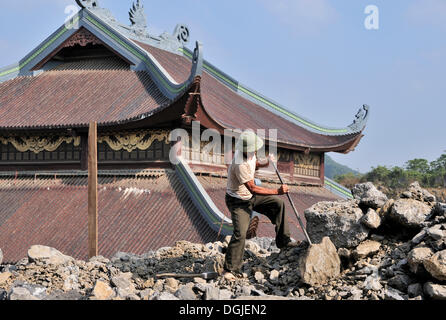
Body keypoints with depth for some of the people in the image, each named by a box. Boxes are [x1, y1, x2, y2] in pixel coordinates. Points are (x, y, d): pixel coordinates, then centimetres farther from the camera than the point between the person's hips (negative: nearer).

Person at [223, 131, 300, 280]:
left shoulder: (251, 154, -8)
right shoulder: (240, 165, -34)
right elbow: (253, 188, -34)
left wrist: (265, 164, -4)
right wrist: (277, 191, -32)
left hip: (250, 196, 9)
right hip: (238, 201, -9)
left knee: (277, 202, 7)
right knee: (240, 233, -18)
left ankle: (283, 241, 16)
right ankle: (230, 269, -6)